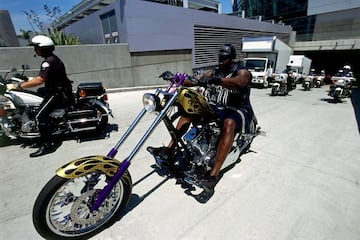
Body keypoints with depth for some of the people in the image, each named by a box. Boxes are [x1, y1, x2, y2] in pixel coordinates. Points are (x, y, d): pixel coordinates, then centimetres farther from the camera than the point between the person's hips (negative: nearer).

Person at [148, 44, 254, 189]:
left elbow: (239, 82, -30)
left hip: (238, 110, -5)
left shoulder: (242, 72, -6)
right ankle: (169, 148, -12)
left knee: (229, 124, -40)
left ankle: (214, 174, -41)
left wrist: (216, 80, -46)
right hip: (217, 107, 6)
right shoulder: (214, 72, 12)